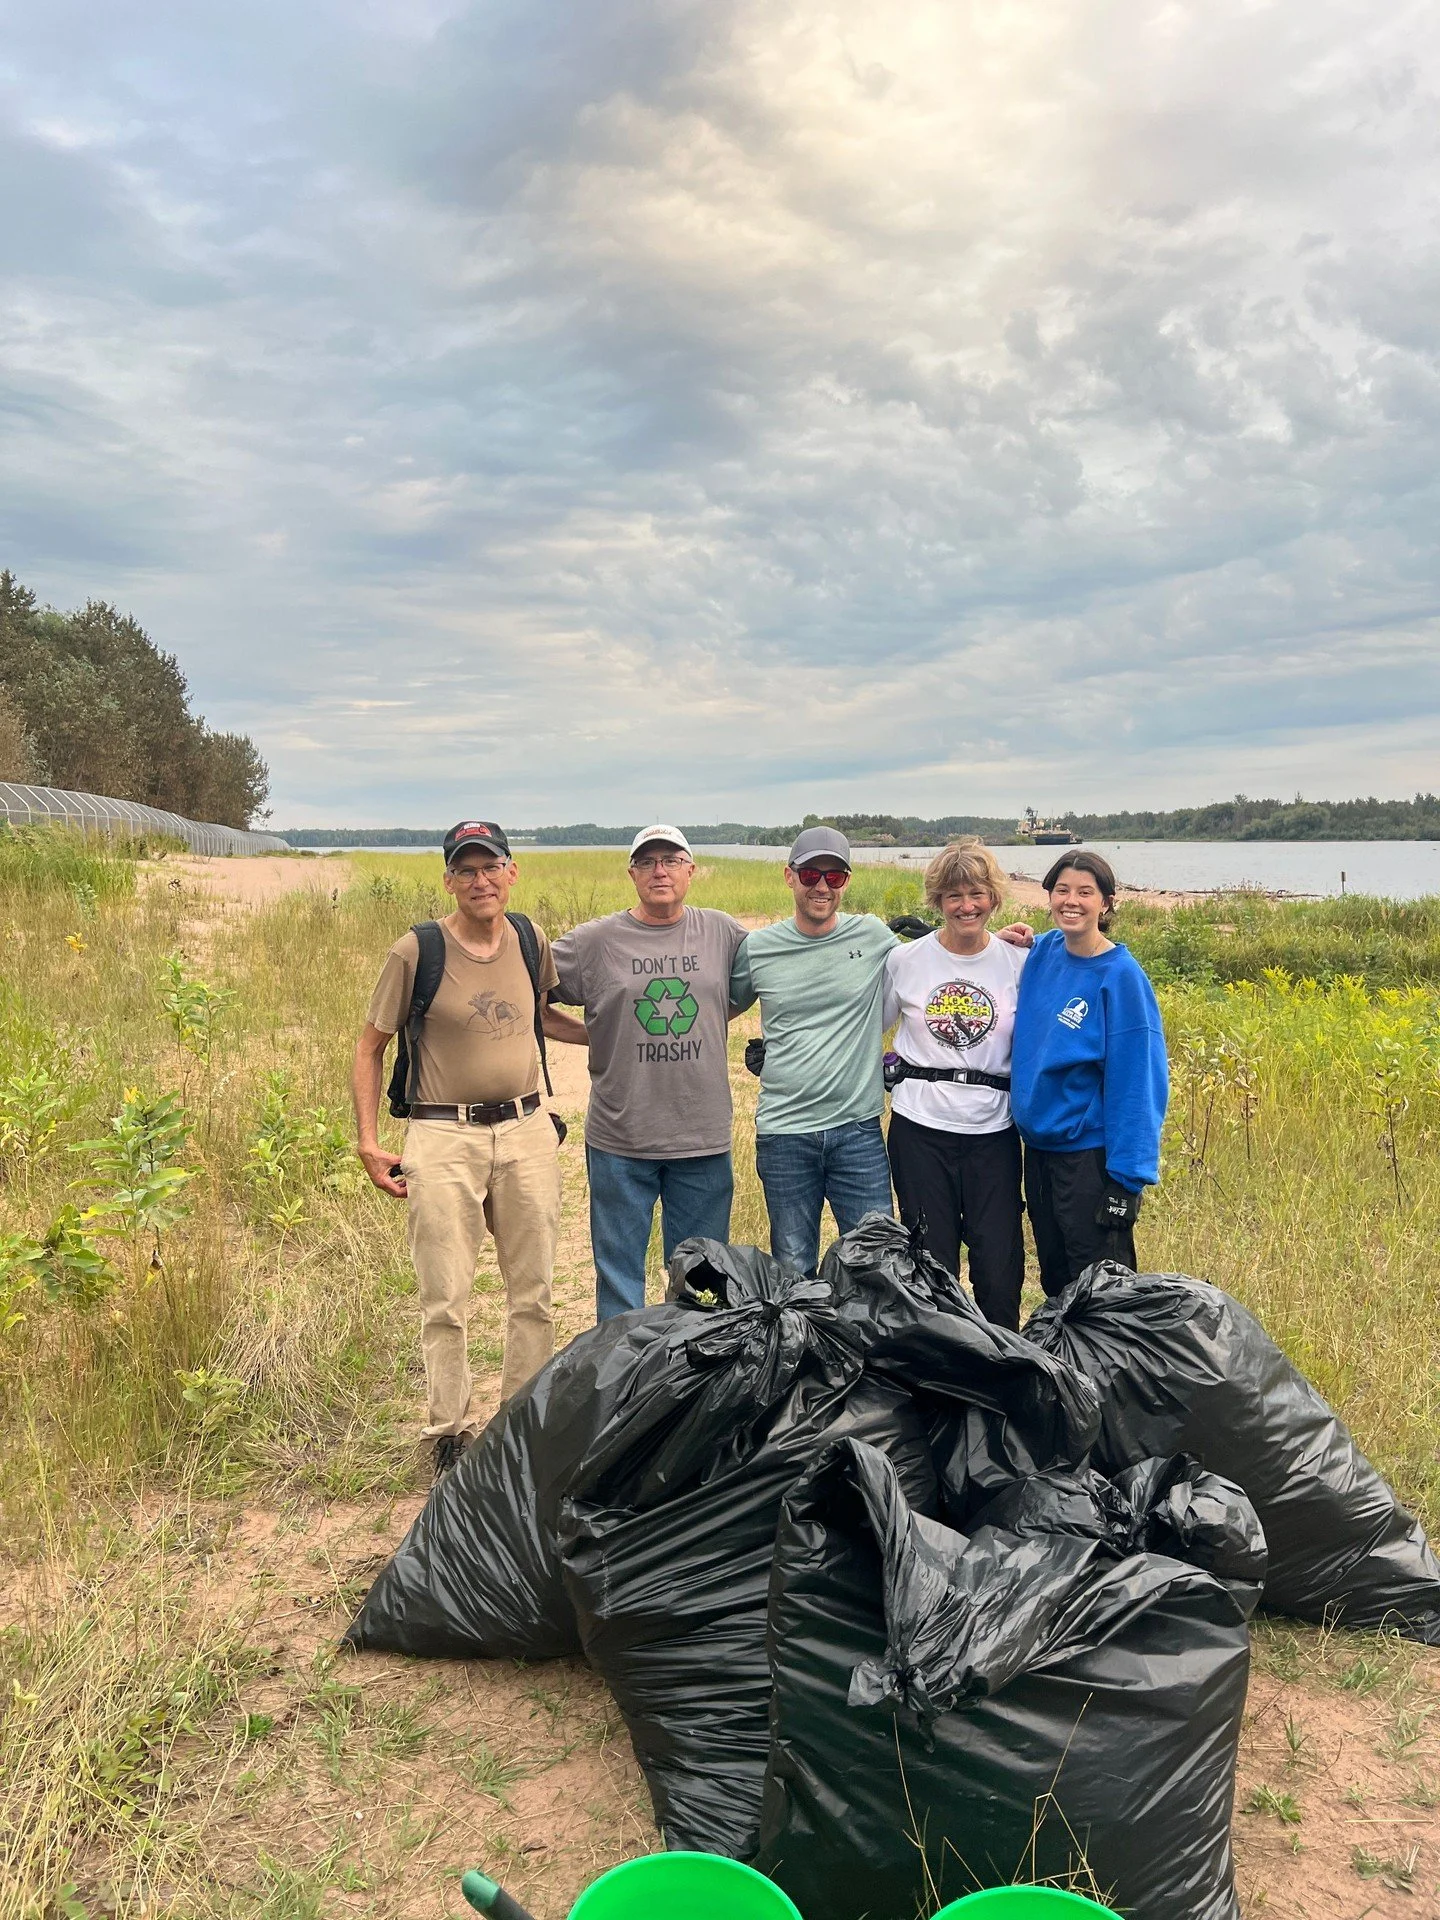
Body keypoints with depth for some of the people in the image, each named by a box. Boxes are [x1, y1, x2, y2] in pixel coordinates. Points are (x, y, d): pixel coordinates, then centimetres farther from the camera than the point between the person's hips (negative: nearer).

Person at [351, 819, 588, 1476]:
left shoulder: (531, 941, 4)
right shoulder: (416, 951, -8)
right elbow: (370, 1047, -1)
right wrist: (368, 1141, -7)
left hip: (527, 1130, 4)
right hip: (444, 1137, -4)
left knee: (533, 1292, 12)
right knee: (446, 1302, 3)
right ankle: (450, 1433, 20)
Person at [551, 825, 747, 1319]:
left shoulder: (722, 932, 3)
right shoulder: (595, 941, -2)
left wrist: (703, 1026, 7)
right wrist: (600, 1033, 0)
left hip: (704, 1139, 2)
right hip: (619, 1142, -1)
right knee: (619, 1276, 10)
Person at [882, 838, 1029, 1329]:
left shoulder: (1019, 962, 1)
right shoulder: (905, 959, 1)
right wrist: (892, 1071, 0)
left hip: (993, 1129, 0)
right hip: (920, 1126, 0)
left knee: (1000, 1268, 1)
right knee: (931, 1264, 8)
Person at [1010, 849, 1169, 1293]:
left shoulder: (1120, 975, -15)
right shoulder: (1043, 950, 1)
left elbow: (1136, 1079, -16)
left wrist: (1127, 1177, -20)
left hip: (1090, 1153, -6)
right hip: (1037, 1144, 6)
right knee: (1054, 1280, 20)